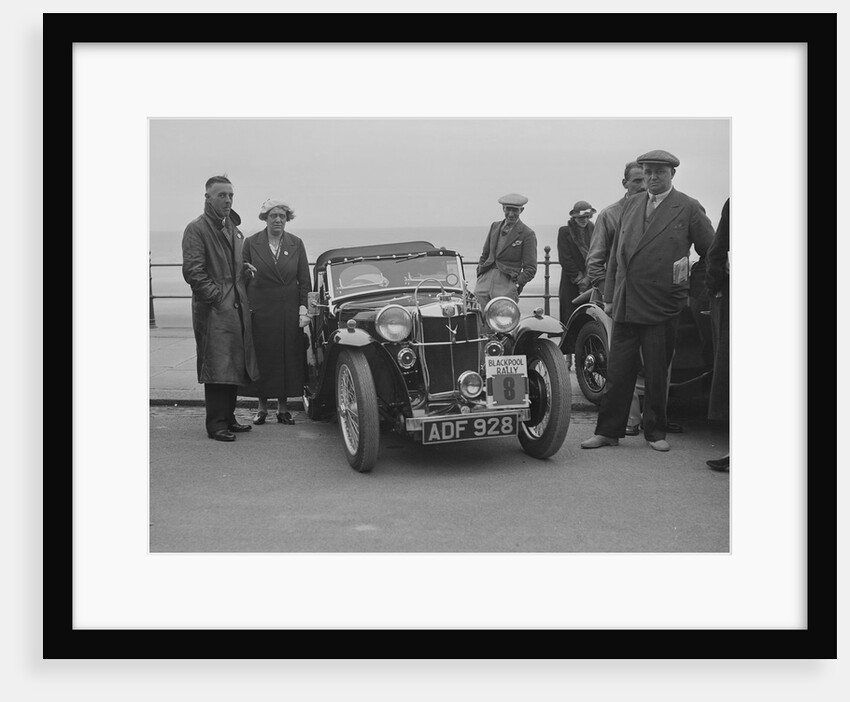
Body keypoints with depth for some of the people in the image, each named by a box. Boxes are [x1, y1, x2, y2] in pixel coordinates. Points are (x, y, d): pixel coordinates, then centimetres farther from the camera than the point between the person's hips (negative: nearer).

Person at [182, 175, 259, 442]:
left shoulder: (234, 229, 18)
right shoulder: (196, 229, -7)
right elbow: (192, 271, -14)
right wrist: (216, 296, -16)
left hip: (237, 309, 8)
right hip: (213, 310, -8)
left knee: (233, 367, 11)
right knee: (217, 368, -6)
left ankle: (228, 418, 20)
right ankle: (216, 425, -2)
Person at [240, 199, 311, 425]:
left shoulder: (296, 243, 6)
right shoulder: (251, 243, 1)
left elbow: (304, 280, 5)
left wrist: (304, 308, -1)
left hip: (289, 311, 1)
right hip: (260, 310, -1)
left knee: (288, 357, 3)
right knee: (261, 357, 2)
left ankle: (283, 408, 13)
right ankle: (262, 407, 13)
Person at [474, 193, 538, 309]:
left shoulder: (527, 234, 1)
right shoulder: (495, 226, 18)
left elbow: (530, 268, -1)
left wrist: (517, 284, -13)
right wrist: (479, 273, 12)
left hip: (507, 282, -5)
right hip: (486, 280, 5)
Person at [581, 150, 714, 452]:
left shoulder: (688, 208, -2)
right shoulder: (631, 205, 12)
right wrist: (609, 296, 12)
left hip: (662, 307, -4)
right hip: (625, 305, 4)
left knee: (657, 374, 5)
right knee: (618, 372, 6)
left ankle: (655, 432, 19)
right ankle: (608, 431, 14)